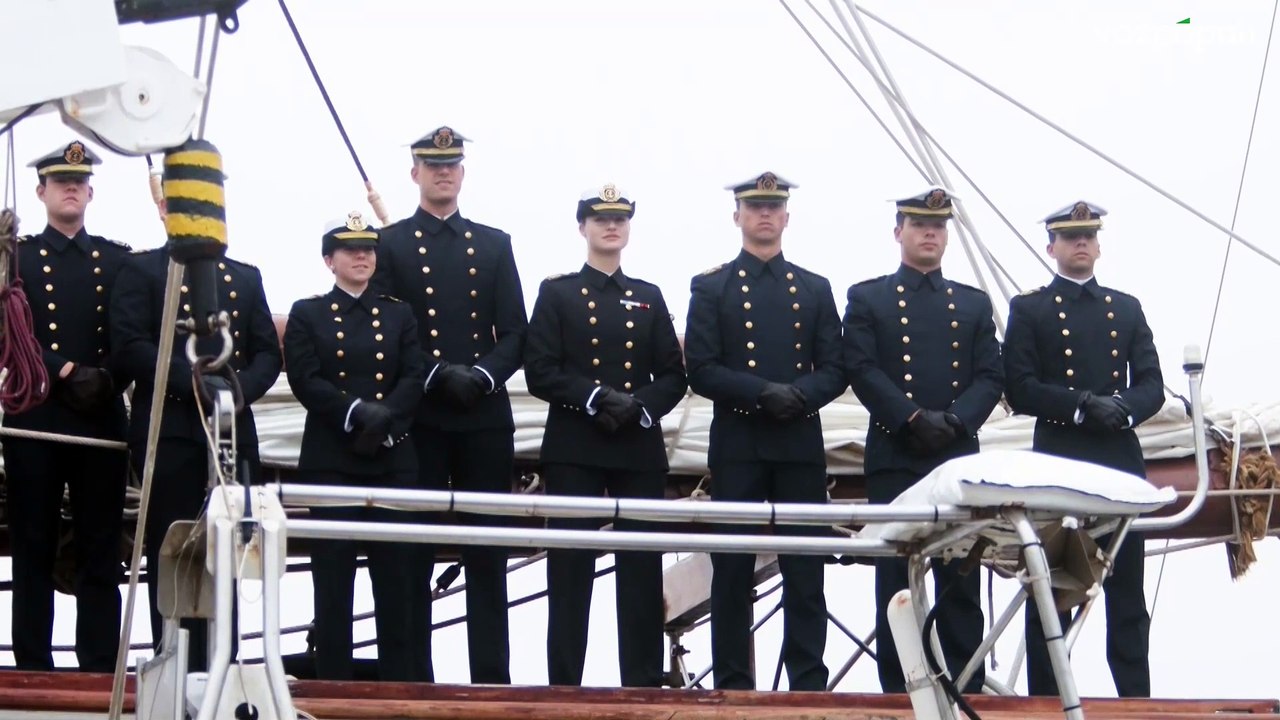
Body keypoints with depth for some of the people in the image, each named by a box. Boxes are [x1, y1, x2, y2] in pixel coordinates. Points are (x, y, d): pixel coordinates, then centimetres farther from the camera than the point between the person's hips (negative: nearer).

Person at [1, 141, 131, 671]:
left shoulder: (119, 261, 12)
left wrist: (106, 378, -13)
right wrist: (66, 372, -17)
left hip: (103, 419, 2)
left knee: (101, 551, 2)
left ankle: (101, 670, 4)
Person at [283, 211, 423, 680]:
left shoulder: (398, 314, 15)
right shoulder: (307, 315, 7)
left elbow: (413, 379, 3)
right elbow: (306, 381, -5)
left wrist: (384, 419, -14)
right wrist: (357, 412, -18)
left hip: (391, 458, 2)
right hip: (331, 460, -2)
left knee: (395, 570, 0)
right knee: (333, 575, -2)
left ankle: (398, 681, 4)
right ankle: (333, 682, 1)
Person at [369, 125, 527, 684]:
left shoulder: (494, 245, 14)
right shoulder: (388, 245, 6)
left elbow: (515, 332, 8)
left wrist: (482, 374, -10)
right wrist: (436, 376, -14)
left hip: (486, 417, 2)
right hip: (418, 422, -2)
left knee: (487, 553, 2)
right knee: (414, 553, 0)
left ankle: (492, 677, 4)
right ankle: (414, 678, 4)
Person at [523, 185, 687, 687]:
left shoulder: (649, 297, 15)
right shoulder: (556, 293, 7)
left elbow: (673, 376, 9)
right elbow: (540, 372, -3)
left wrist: (640, 405, -11)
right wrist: (596, 397, -16)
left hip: (641, 449, 2)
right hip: (574, 449, -2)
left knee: (642, 569, 0)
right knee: (570, 570, -3)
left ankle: (644, 684, 4)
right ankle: (564, 685, -1)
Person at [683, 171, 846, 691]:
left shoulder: (815, 290, 12)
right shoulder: (711, 288, 5)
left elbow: (834, 371, 7)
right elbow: (701, 371, -3)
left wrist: (800, 394, -14)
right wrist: (763, 392, -17)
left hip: (801, 446, 2)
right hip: (737, 447, -2)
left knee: (805, 570, 0)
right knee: (733, 570, 0)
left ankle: (808, 683, 4)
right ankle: (733, 686, 5)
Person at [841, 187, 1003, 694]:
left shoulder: (974, 304, 16)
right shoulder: (867, 299, 8)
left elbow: (990, 378, 7)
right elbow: (862, 371, -4)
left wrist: (954, 420, -11)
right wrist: (914, 418, -15)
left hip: (959, 457, 2)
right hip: (894, 457, -2)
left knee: (961, 577, 1)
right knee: (896, 577, -1)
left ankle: (964, 687, 3)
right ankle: (897, 690, 2)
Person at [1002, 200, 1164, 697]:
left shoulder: (1126, 309, 15)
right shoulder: (1029, 310, 6)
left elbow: (1151, 384, 9)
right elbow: (1020, 390, -4)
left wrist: (1123, 407, -13)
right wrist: (1083, 405, -17)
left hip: (1120, 464, 3)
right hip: (1057, 464, -3)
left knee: (1128, 593, 5)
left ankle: (1136, 698, 9)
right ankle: (1045, 701, 3)